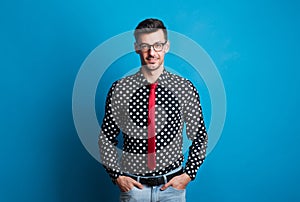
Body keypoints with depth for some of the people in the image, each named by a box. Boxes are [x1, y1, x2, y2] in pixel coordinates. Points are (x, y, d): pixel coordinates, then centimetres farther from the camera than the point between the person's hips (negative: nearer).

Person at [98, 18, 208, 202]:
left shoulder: (185, 88, -5)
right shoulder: (119, 89, -6)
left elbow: (199, 137, 2)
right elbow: (106, 137, 2)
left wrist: (188, 175, -4)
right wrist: (117, 176, -4)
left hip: (172, 185, 1)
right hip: (132, 185, 0)